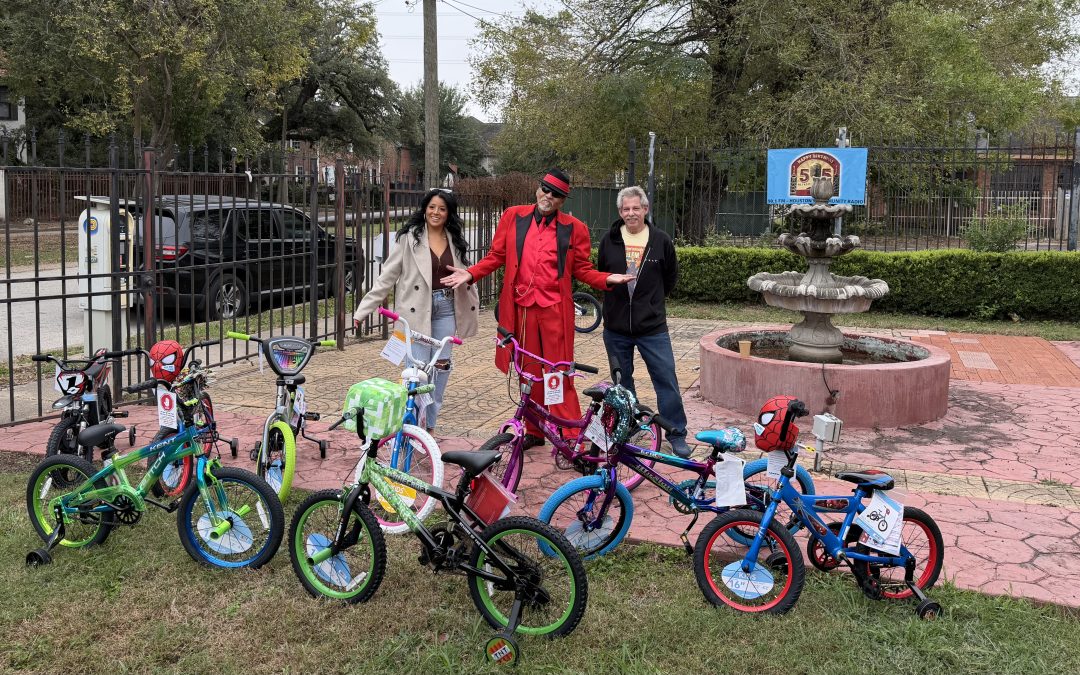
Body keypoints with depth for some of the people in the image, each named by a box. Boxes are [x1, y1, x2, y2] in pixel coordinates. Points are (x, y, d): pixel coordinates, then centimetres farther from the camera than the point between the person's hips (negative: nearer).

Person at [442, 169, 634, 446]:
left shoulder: (574, 228, 3)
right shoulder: (513, 217, 7)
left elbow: (582, 269, 7)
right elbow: (496, 256, 11)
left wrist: (607, 279, -9)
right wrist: (470, 274, -2)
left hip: (554, 309, -2)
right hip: (520, 307, 2)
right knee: (529, 372, 10)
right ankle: (534, 431, 23)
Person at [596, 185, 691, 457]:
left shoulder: (661, 240, -2)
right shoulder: (609, 240, 1)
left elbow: (671, 276, 12)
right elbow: (600, 274, 16)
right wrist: (616, 299, 12)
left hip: (653, 327, -2)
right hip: (616, 327, 2)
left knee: (667, 379, -3)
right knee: (622, 382, 13)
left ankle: (677, 434, 7)